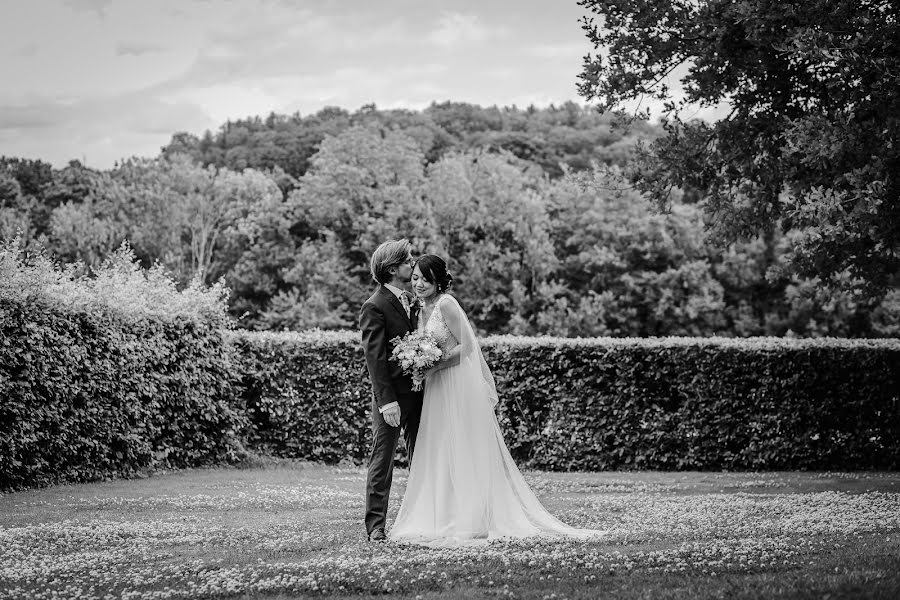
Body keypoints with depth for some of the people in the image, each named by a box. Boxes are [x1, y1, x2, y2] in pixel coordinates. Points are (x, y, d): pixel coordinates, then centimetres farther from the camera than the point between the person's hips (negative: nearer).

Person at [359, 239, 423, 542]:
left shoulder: (412, 301, 13)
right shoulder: (374, 307, -10)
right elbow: (374, 357, -14)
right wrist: (386, 400, -20)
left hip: (417, 391, 7)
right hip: (392, 395, -7)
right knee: (382, 459, -2)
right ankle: (375, 526, 2)